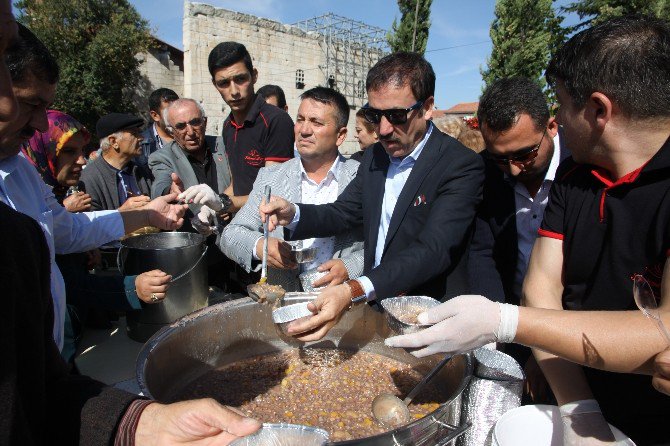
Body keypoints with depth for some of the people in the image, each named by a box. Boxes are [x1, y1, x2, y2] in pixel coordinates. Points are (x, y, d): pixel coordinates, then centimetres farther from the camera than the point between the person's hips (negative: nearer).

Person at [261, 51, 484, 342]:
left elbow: (432, 251, -27)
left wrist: (354, 291, -40)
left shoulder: (461, 166, -15)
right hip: (373, 306, 5)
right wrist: (293, 215, -7)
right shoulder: (374, 157, 7)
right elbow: (342, 213, 13)